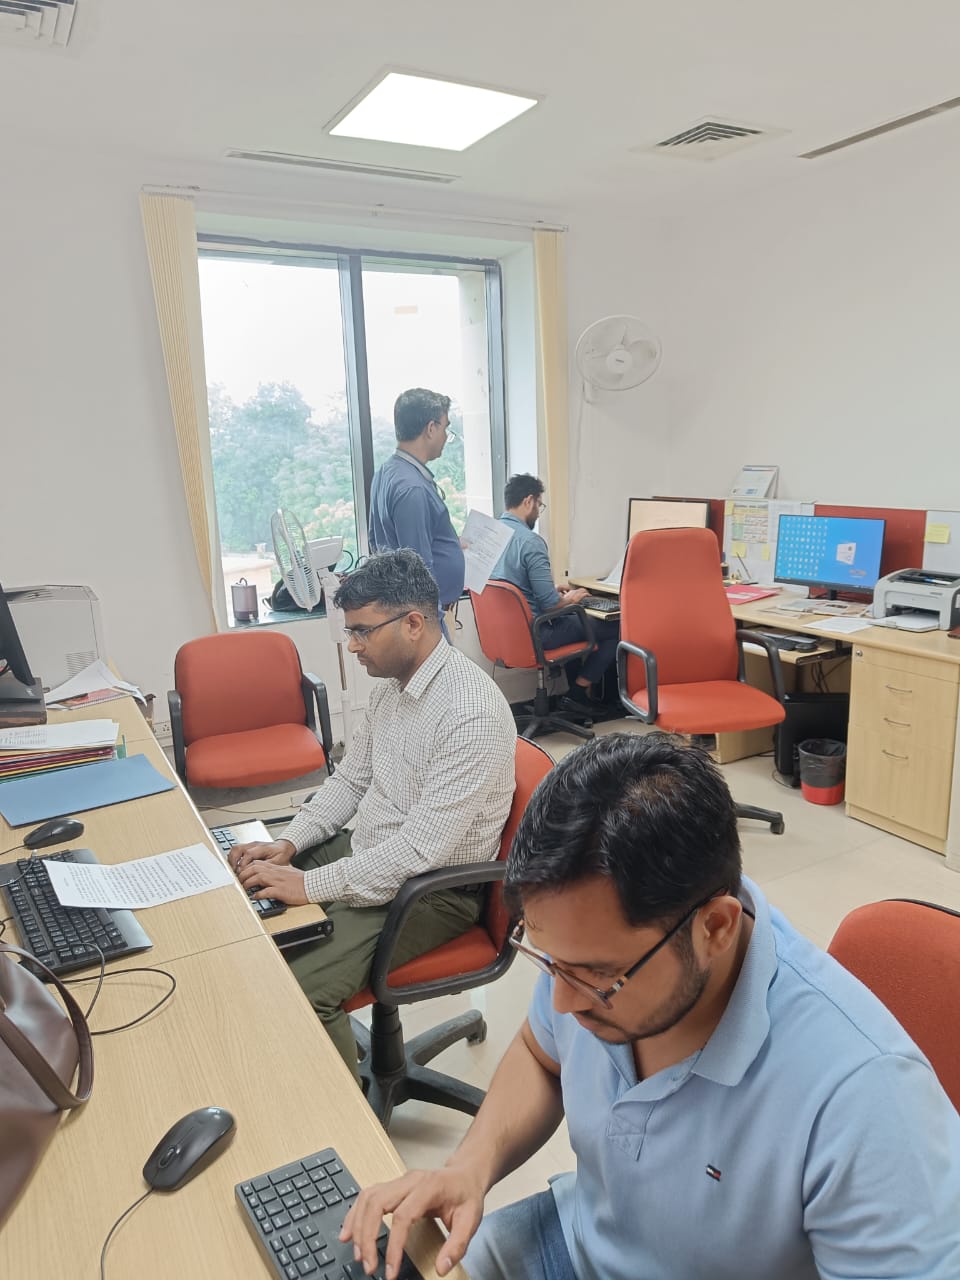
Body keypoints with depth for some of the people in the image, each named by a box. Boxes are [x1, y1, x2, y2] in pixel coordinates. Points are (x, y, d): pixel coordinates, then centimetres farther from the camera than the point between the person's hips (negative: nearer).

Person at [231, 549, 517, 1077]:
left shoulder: (472, 712, -27)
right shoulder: (392, 685, 3)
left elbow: (422, 849, -29)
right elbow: (349, 779, 12)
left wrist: (309, 885, -25)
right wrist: (289, 844, -2)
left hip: (431, 890, -9)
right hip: (366, 852, 9)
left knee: (299, 987, -24)